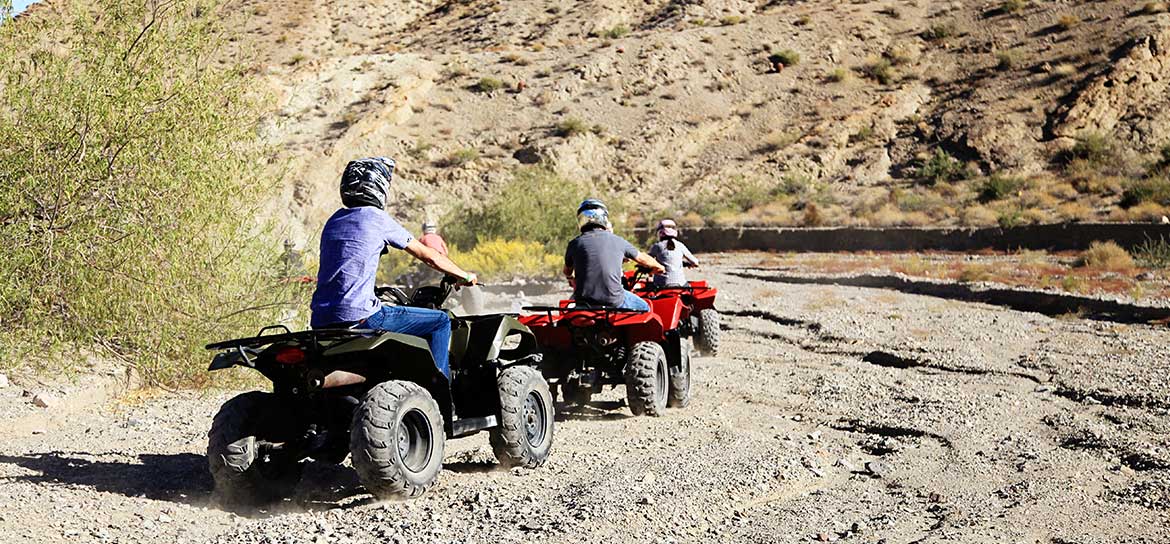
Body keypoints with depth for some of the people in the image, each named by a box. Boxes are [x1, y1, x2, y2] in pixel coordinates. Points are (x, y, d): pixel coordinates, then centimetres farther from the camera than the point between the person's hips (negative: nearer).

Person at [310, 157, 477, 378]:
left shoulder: (334, 220, 18)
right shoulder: (377, 218, -2)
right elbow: (428, 256, 3)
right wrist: (465, 275, 17)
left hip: (321, 321, 8)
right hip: (358, 316, -8)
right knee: (440, 321, 1)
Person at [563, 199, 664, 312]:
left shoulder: (575, 244, 3)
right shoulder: (617, 241, 2)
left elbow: (567, 272, 22)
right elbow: (642, 258, 17)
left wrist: (572, 279, 47)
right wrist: (659, 267, 39)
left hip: (584, 303, 1)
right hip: (614, 301, -1)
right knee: (644, 308, 23)